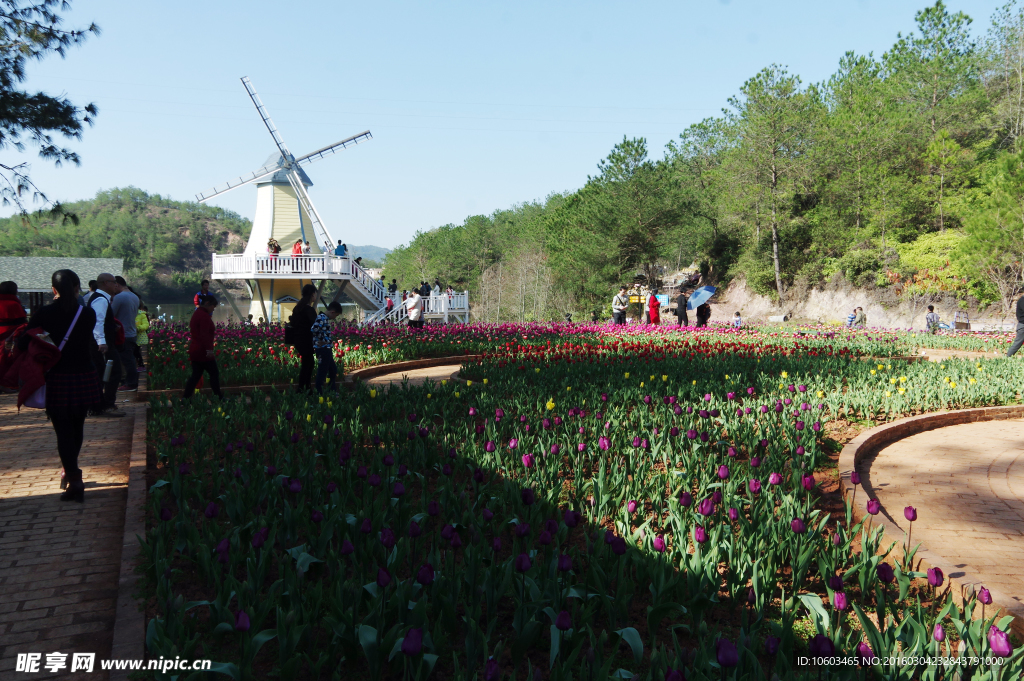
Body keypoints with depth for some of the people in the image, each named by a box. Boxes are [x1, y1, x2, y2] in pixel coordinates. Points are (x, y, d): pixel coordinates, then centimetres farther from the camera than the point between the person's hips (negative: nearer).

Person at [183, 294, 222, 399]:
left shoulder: (196, 314, 17)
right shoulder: (204, 316, -15)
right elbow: (204, 334, -24)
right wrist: (209, 349, -28)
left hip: (194, 350, 10)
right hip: (203, 351, -10)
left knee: (196, 375, 10)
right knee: (214, 374, 1)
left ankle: (185, 398, 5)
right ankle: (218, 398, 7)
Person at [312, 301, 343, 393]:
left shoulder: (325, 318, 13)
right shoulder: (321, 318, -17)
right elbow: (313, 331, -28)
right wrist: (319, 341, -16)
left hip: (327, 350, 10)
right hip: (323, 350, -10)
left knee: (333, 370, 18)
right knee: (322, 372, -2)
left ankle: (333, 392, 28)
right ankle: (319, 392, 5)